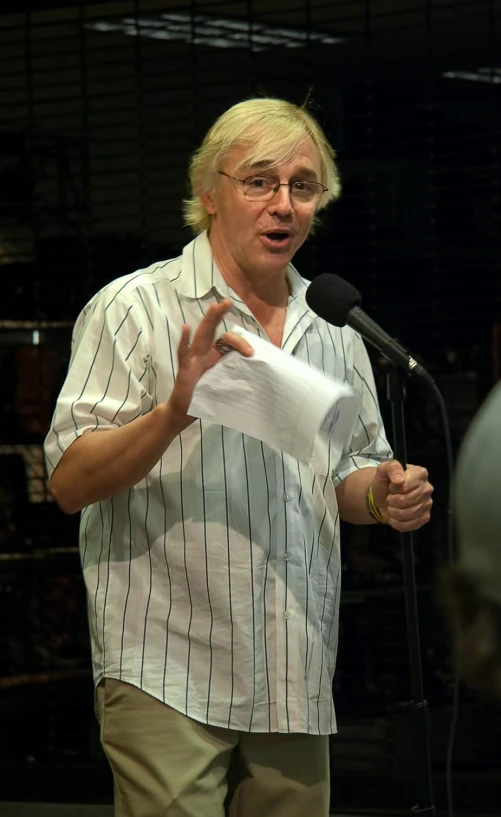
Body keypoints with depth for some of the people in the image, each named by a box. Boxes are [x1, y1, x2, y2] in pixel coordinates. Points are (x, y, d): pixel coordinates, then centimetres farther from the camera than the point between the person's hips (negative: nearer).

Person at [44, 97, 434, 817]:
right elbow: (70, 482, -9)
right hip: (167, 678, -6)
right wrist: (174, 412, -25)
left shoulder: (334, 333, 15)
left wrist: (382, 495, 0)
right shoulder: (135, 309, -3)